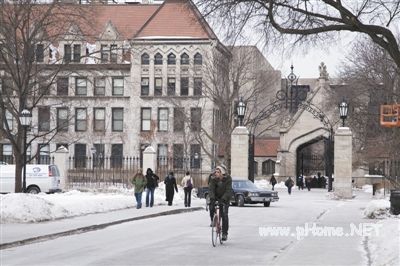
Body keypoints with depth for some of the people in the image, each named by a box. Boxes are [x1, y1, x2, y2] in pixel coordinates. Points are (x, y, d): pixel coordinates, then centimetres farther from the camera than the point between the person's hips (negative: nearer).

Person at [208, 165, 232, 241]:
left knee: (224, 214, -10)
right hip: (216, 196, 2)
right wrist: (212, 198, -42)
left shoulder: (228, 179, -21)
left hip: (225, 198, -2)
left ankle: (225, 233, -3)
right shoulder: (213, 179, -15)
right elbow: (211, 189, -25)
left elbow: (228, 190, -29)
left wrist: (223, 199, -43)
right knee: (211, 204, -28)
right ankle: (213, 220, -2)